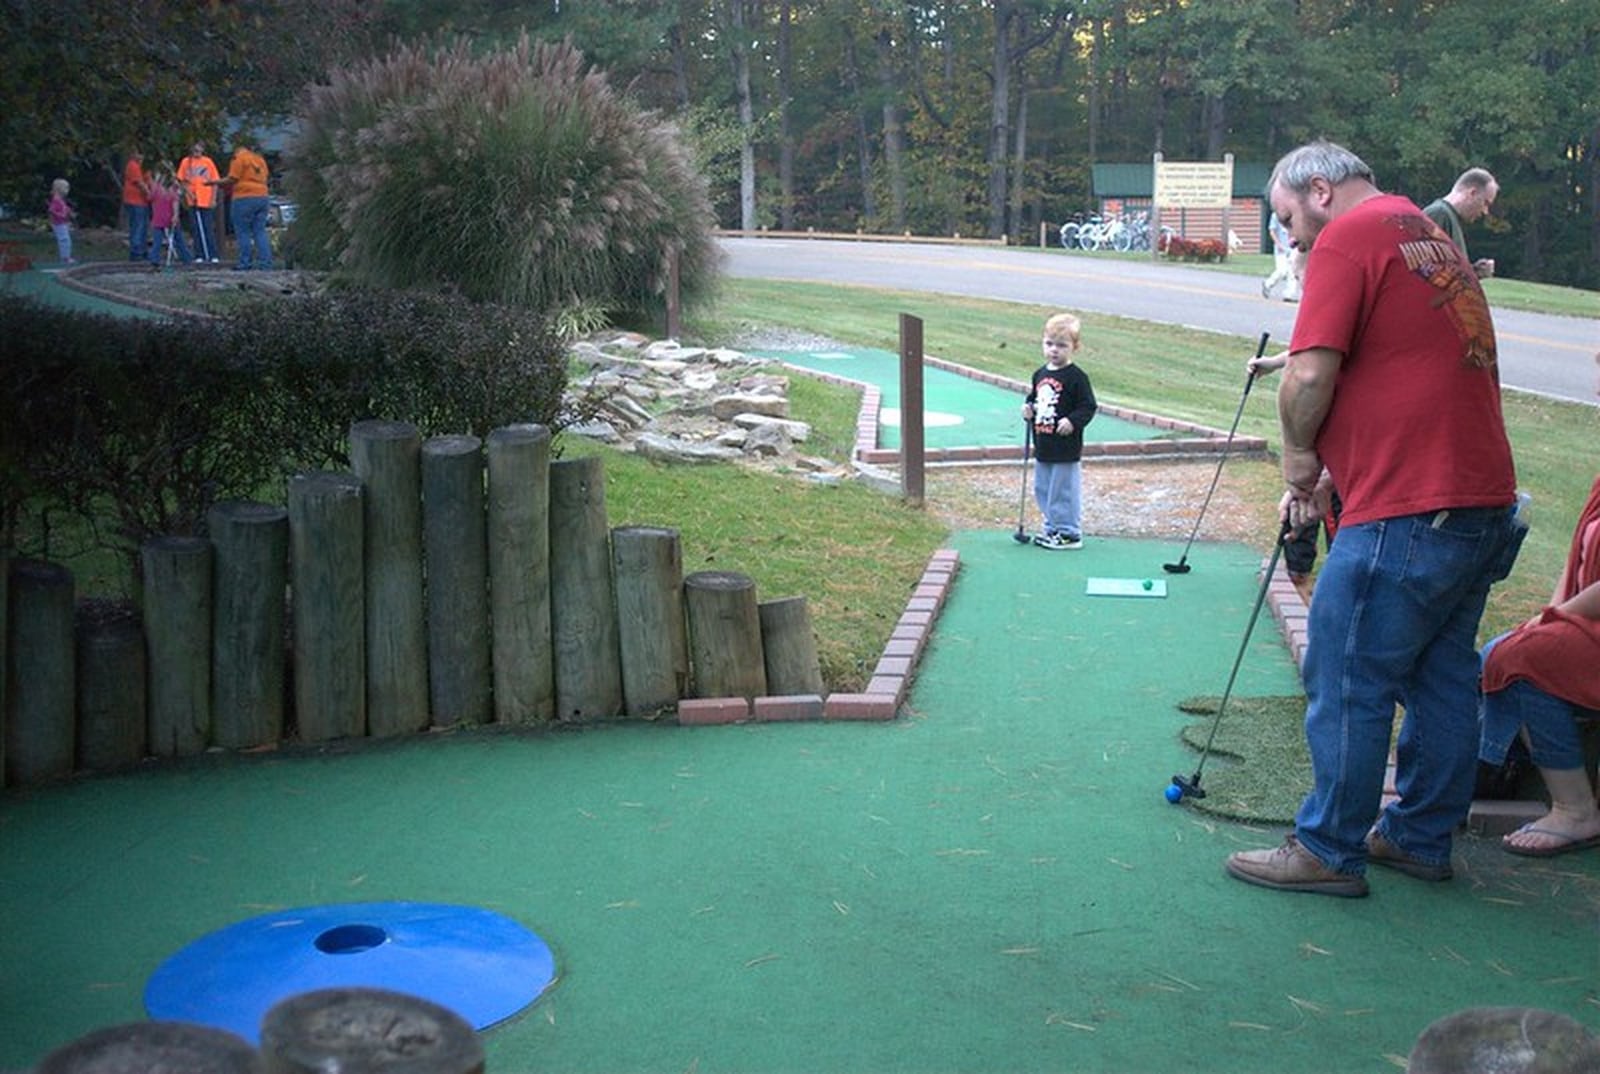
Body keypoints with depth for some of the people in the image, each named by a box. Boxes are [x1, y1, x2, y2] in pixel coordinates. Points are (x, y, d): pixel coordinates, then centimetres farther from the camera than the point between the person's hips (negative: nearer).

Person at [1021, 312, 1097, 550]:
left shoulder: (1076, 377, -12)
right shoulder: (1040, 374, 10)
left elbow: (1088, 406, -13)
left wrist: (1072, 421, -26)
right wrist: (1028, 408, 3)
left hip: (1066, 450, -8)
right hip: (1042, 446, 8)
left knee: (1065, 491, -2)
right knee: (1042, 489, 16)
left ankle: (1069, 533, 8)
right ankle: (1052, 528, 29)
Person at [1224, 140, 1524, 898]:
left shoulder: (1350, 237, -7)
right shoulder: (1435, 240, 20)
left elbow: (1310, 376, -16)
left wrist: (1298, 459, 2)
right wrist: (1324, 474, 19)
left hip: (1406, 519, -9)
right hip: (1483, 502, 9)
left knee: (1347, 685, 1)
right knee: (1442, 678, 16)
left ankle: (1329, 852, 10)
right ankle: (1421, 837, 27)